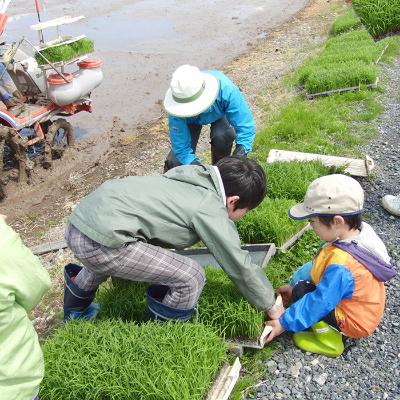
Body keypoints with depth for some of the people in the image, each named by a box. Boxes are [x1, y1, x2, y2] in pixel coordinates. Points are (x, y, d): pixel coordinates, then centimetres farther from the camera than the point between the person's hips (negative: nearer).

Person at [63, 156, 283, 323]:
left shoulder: (195, 177, 16)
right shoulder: (211, 211, -7)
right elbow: (240, 266, 0)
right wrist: (271, 307, 15)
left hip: (78, 220, 10)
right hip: (100, 241, -10)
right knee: (191, 278, -7)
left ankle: (76, 308, 64)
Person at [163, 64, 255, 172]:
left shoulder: (226, 89, -42)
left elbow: (246, 127, -37)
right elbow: (181, 148, -33)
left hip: (220, 112, 0)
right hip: (190, 119, 0)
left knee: (222, 135, -34)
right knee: (175, 162, -16)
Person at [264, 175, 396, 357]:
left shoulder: (341, 267, -39)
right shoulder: (361, 231, -13)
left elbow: (319, 303, -29)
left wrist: (284, 323, -16)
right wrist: (293, 284, 7)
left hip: (354, 323, -8)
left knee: (301, 291, -12)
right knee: (305, 271, 8)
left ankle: (329, 342, -1)